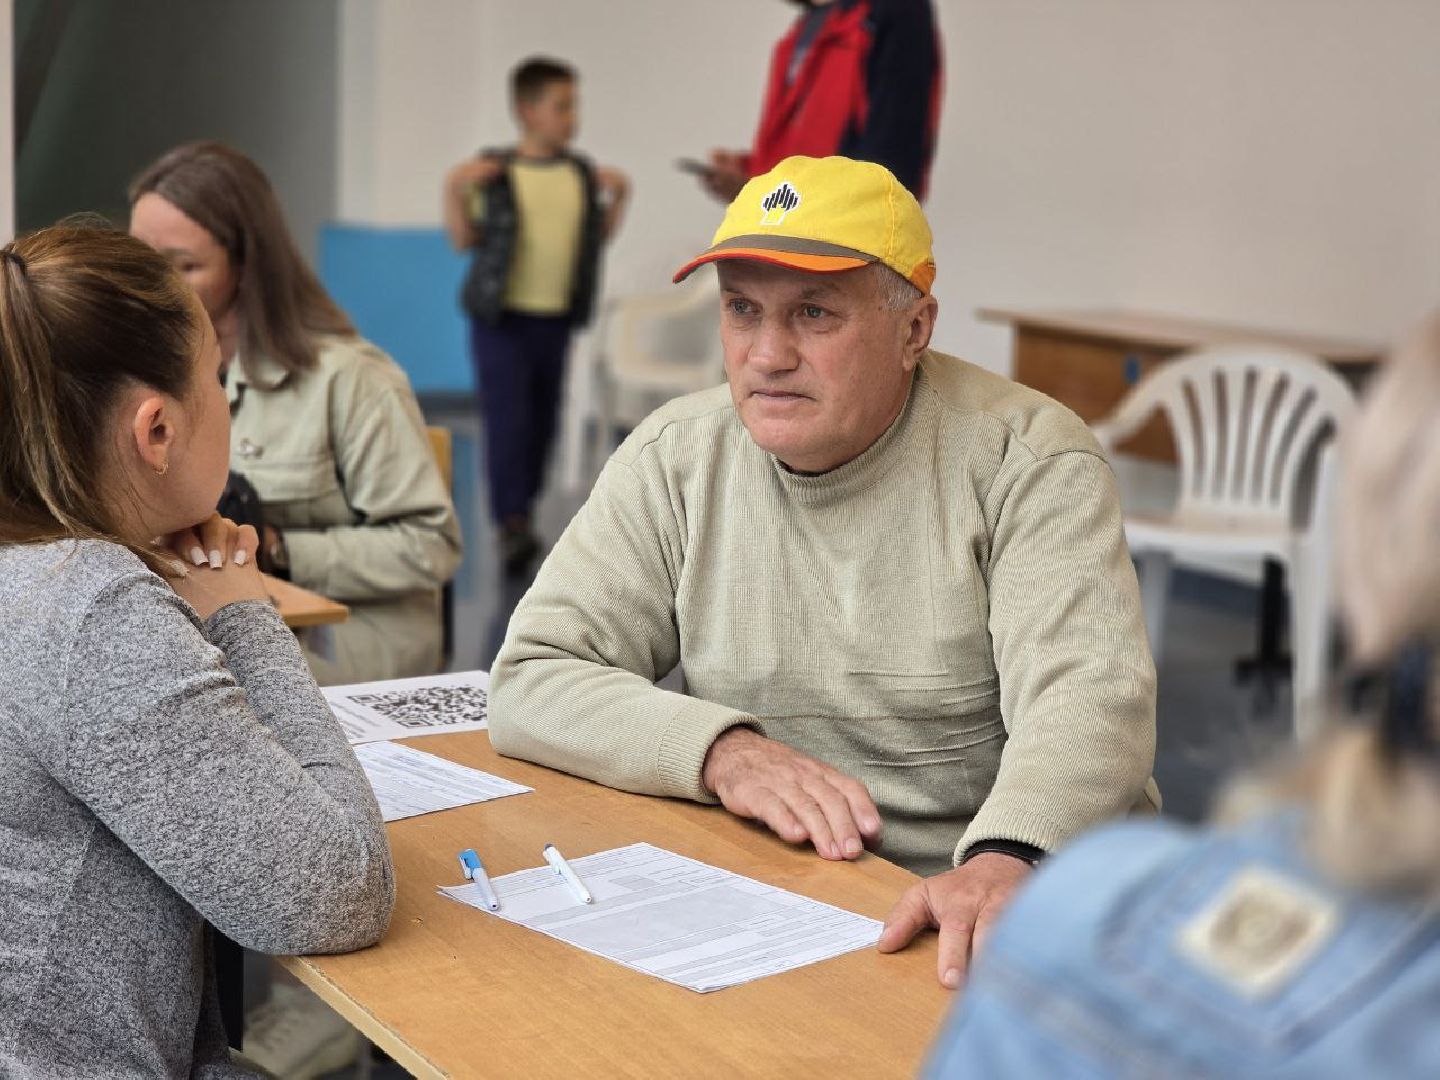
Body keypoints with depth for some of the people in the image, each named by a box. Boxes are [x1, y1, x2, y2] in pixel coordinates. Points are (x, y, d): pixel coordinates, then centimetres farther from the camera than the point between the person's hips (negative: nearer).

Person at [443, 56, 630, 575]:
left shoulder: (582, 173, 7)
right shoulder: (492, 173, -6)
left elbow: (599, 237, 13)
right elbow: (464, 239, -6)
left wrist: (617, 198, 2)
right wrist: (455, 190, -17)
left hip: (557, 318, 5)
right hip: (502, 318, -5)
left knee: (542, 420, 12)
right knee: (507, 419, -10)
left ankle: (521, 508, 27)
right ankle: (511, 523, -9)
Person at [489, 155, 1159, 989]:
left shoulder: (1027, 460, -8)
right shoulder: (675, 461, 1)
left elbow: (1088, 697, -21)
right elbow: (530, 682, -2)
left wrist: (1006, 859, -41)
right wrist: (725, 750, -19)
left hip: (1023, 899, -3)